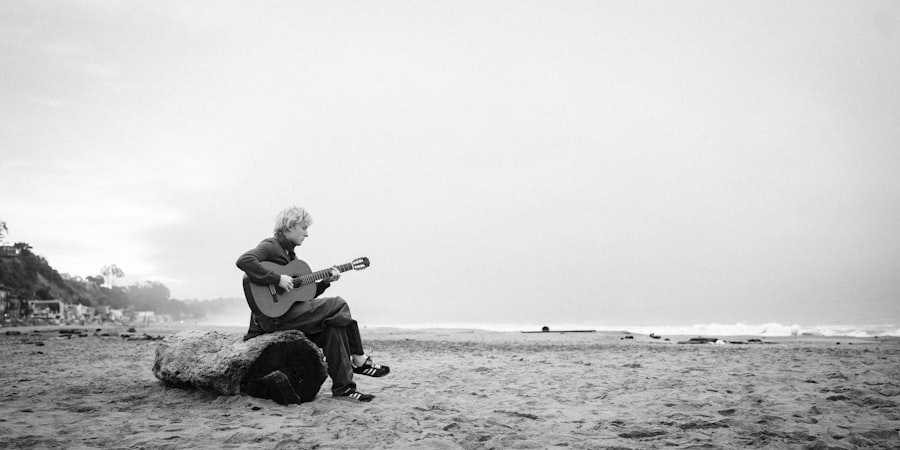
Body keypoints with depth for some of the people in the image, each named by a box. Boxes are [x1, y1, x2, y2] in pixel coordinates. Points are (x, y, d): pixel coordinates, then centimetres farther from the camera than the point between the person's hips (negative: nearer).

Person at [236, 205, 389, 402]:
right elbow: (244, 261, -28)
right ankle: (359, 361, -2)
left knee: (333, 328, -8)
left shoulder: (290, 254, 21)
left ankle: (343, 387, -5)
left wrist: (326, 281, 5)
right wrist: (278, 279, -27)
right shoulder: (270, 246, -7)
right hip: (274, 317, -9)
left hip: (290, 313, 9)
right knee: (339, 305, -12)